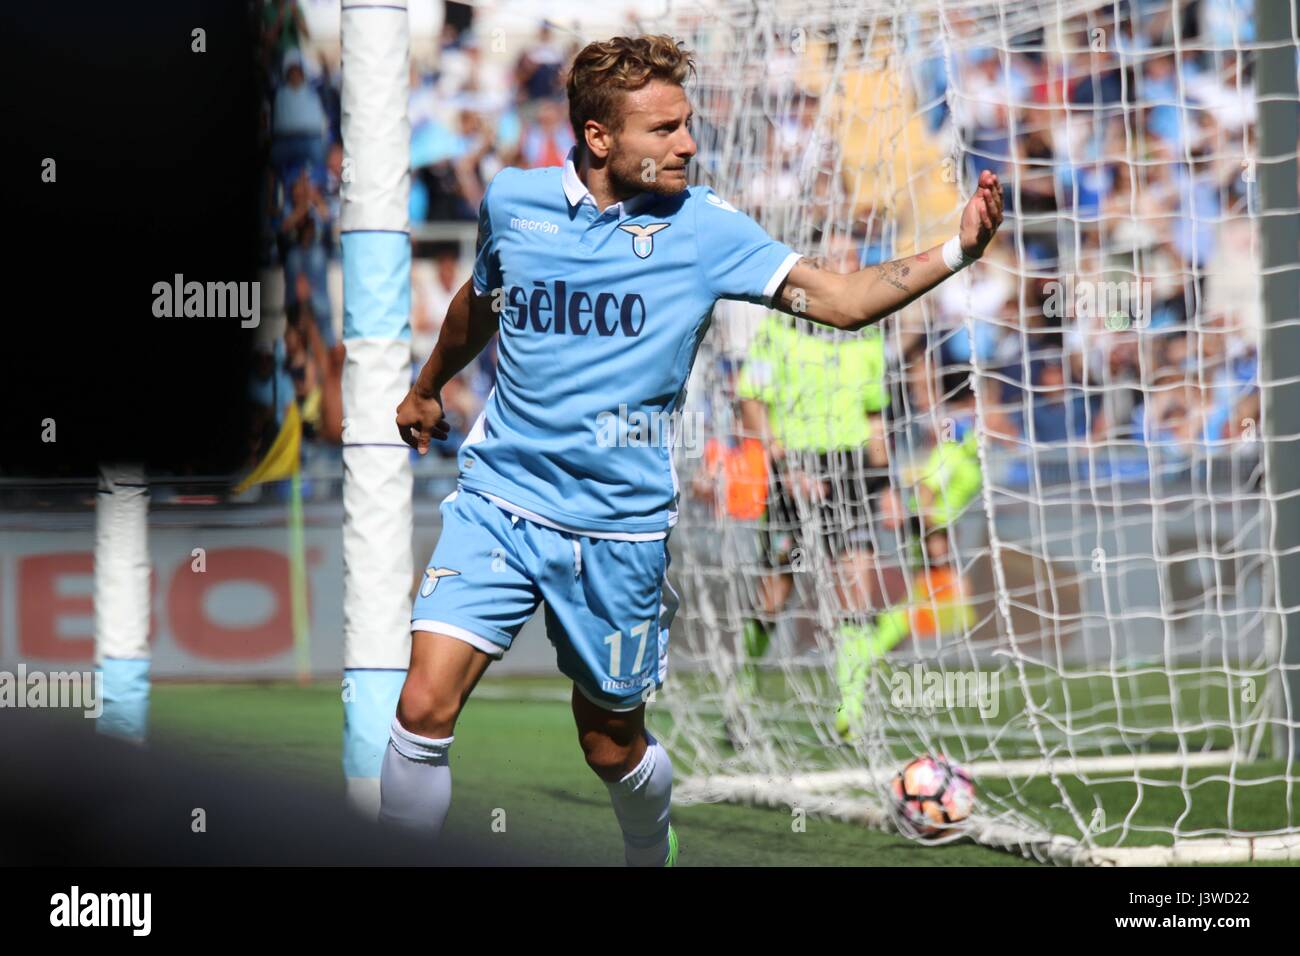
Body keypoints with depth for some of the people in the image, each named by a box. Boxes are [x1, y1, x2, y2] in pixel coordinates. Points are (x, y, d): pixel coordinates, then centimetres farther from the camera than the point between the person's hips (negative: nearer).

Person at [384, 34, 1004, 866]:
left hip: (619, 528, -1)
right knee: (425, 710, -15)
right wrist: (428, 389, 39)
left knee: (614, 747, 10)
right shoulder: (513, 201, 1)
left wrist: (957, 251, -21)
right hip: (499, 502, 1)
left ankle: (652, 857, 40)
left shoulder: (703, 228, -4)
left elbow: (843, 300, -8)